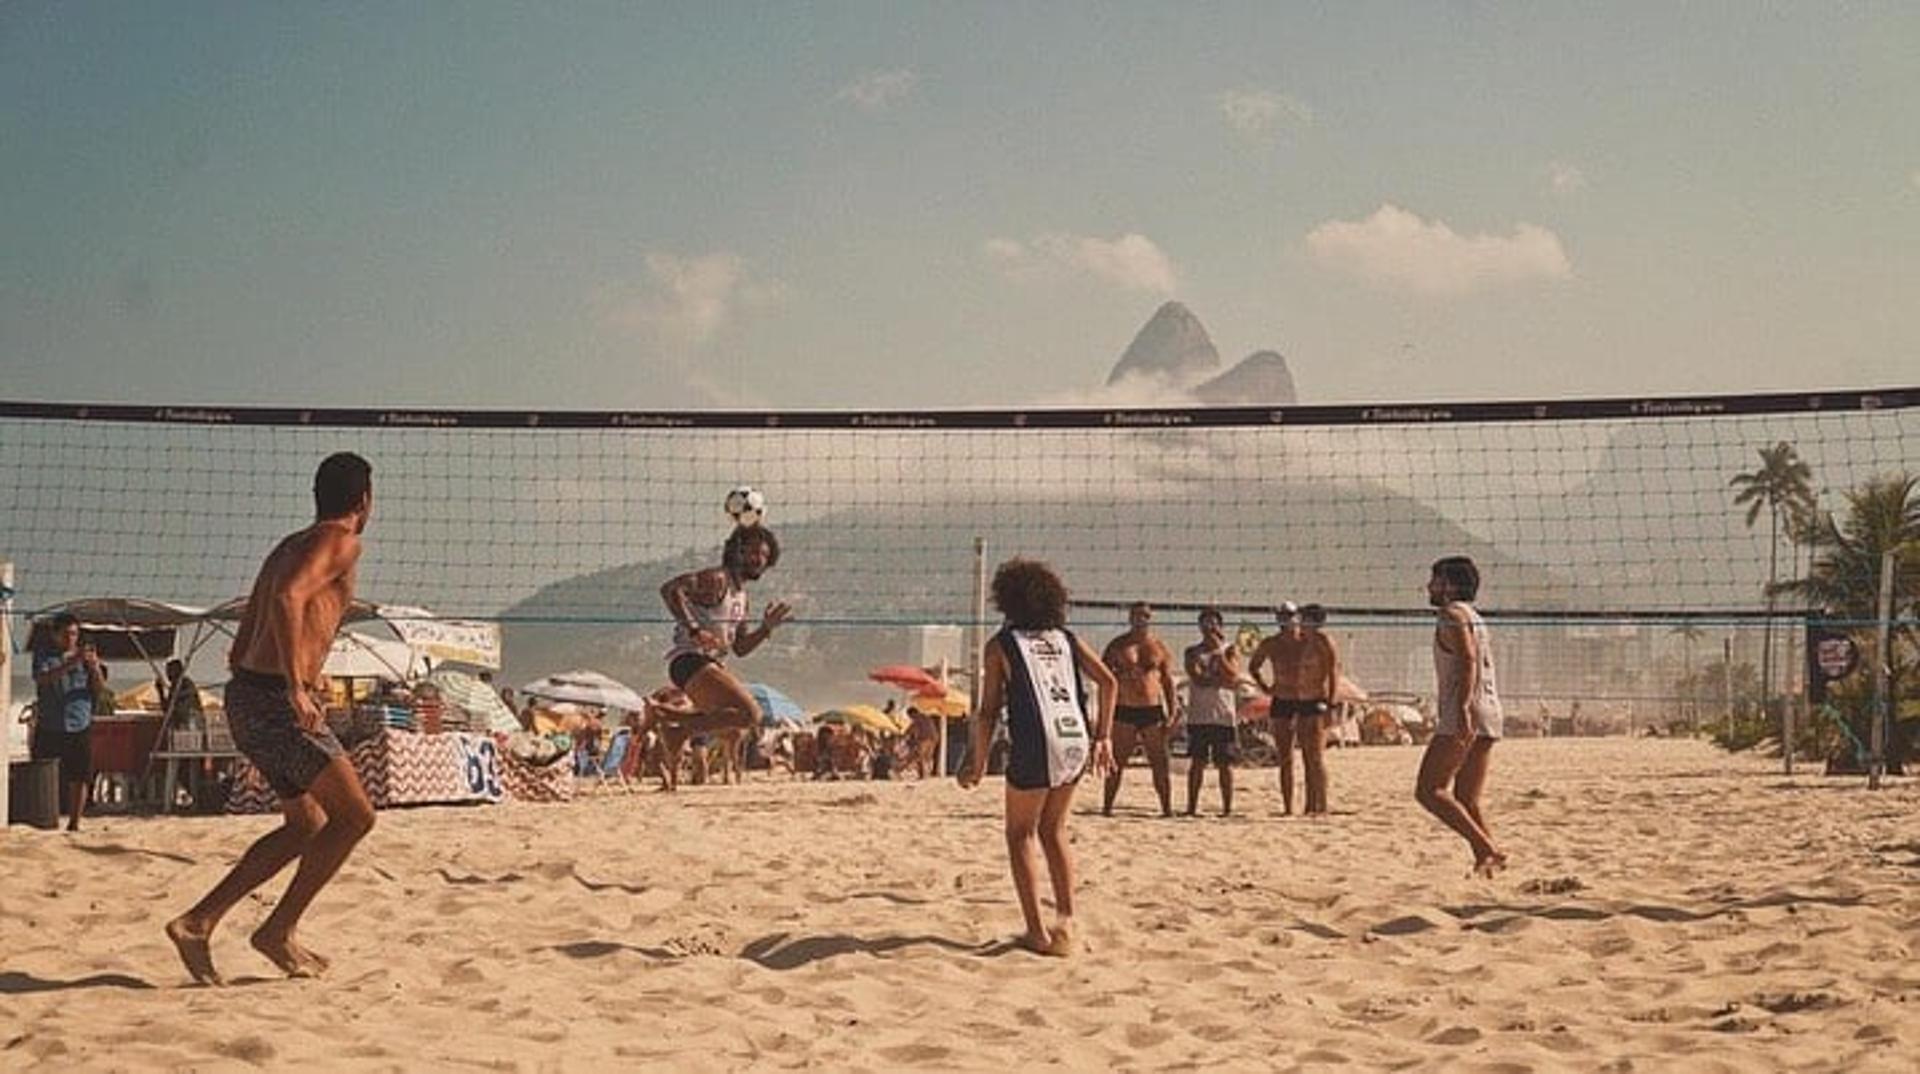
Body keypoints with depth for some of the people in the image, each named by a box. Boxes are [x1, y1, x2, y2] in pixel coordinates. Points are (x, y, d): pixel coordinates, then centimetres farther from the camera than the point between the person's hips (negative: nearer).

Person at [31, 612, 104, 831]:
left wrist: (94, 667, -20)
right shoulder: (44, 655, 2)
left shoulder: (85, 655, 7)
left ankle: (74, 822, 6)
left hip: (80, 725, 1)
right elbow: (42, 679, -17)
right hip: (49, 727, -1)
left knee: (79, 778, -1)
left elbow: (101, 687, 0)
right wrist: (70, 664, -29)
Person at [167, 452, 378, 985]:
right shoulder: (340, 543, -6)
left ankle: (198, 922, 12)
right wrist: (298, 688, -28)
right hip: (276, 699, -9)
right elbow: (287, 598, -25)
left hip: (245, 692, 9)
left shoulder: (290, 546, 21)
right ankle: (279, 931, 0)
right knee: (355, 815, -3)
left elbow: (241, 646, 22)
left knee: (307, 826, 16)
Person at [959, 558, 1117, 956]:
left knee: (1021, 835, 11)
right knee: (1053, 832, 22)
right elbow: (1108, 682, 6)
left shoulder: (1001, 645, 5)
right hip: (1077, 742, 5)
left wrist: (978, 764, 5)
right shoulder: (1065, 639, 16)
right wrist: (1103, 738, 11)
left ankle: (1037, 932, 4)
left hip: (1036, 746, -5)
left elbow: (989, 710, -1)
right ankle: (1066, 919, 14)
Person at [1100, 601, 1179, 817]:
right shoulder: (1118, 646, 4)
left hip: (1153, 711, 1)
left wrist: (1172, 713, 3)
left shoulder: (1159, 647, 9)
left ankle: (1167, 808, 6)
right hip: (1124, 712, -1)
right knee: (1117, 763, 1)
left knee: (1160, 763, 1)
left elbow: (1168, 681, 10)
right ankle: (1107, 807, 6)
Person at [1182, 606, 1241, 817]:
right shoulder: (1193, 652, 9)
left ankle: (1227, 809, 2)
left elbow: (1232, 676, -10)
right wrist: (1222, 681, -9)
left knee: (1224, 763, -1)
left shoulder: (1230, 650, 7)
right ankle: (1192, 807, 4)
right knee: (1197, 762, 1)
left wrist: (1218, 652, -11)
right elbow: (1198, 679, -6)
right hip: (1198, 715, 1)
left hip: (1223, 715, -1)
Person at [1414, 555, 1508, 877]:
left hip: (1465, 714, -10)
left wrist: (1462, 709, -28)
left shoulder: (1453, 614, -5)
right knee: (1467, 801, 9)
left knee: (1428, 790, -10)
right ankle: (1486, 860, 0)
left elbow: (1468, 661, -18)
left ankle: (1486, 850, -19)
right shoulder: (1474, 617, 25)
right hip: (1487, 716, 10)